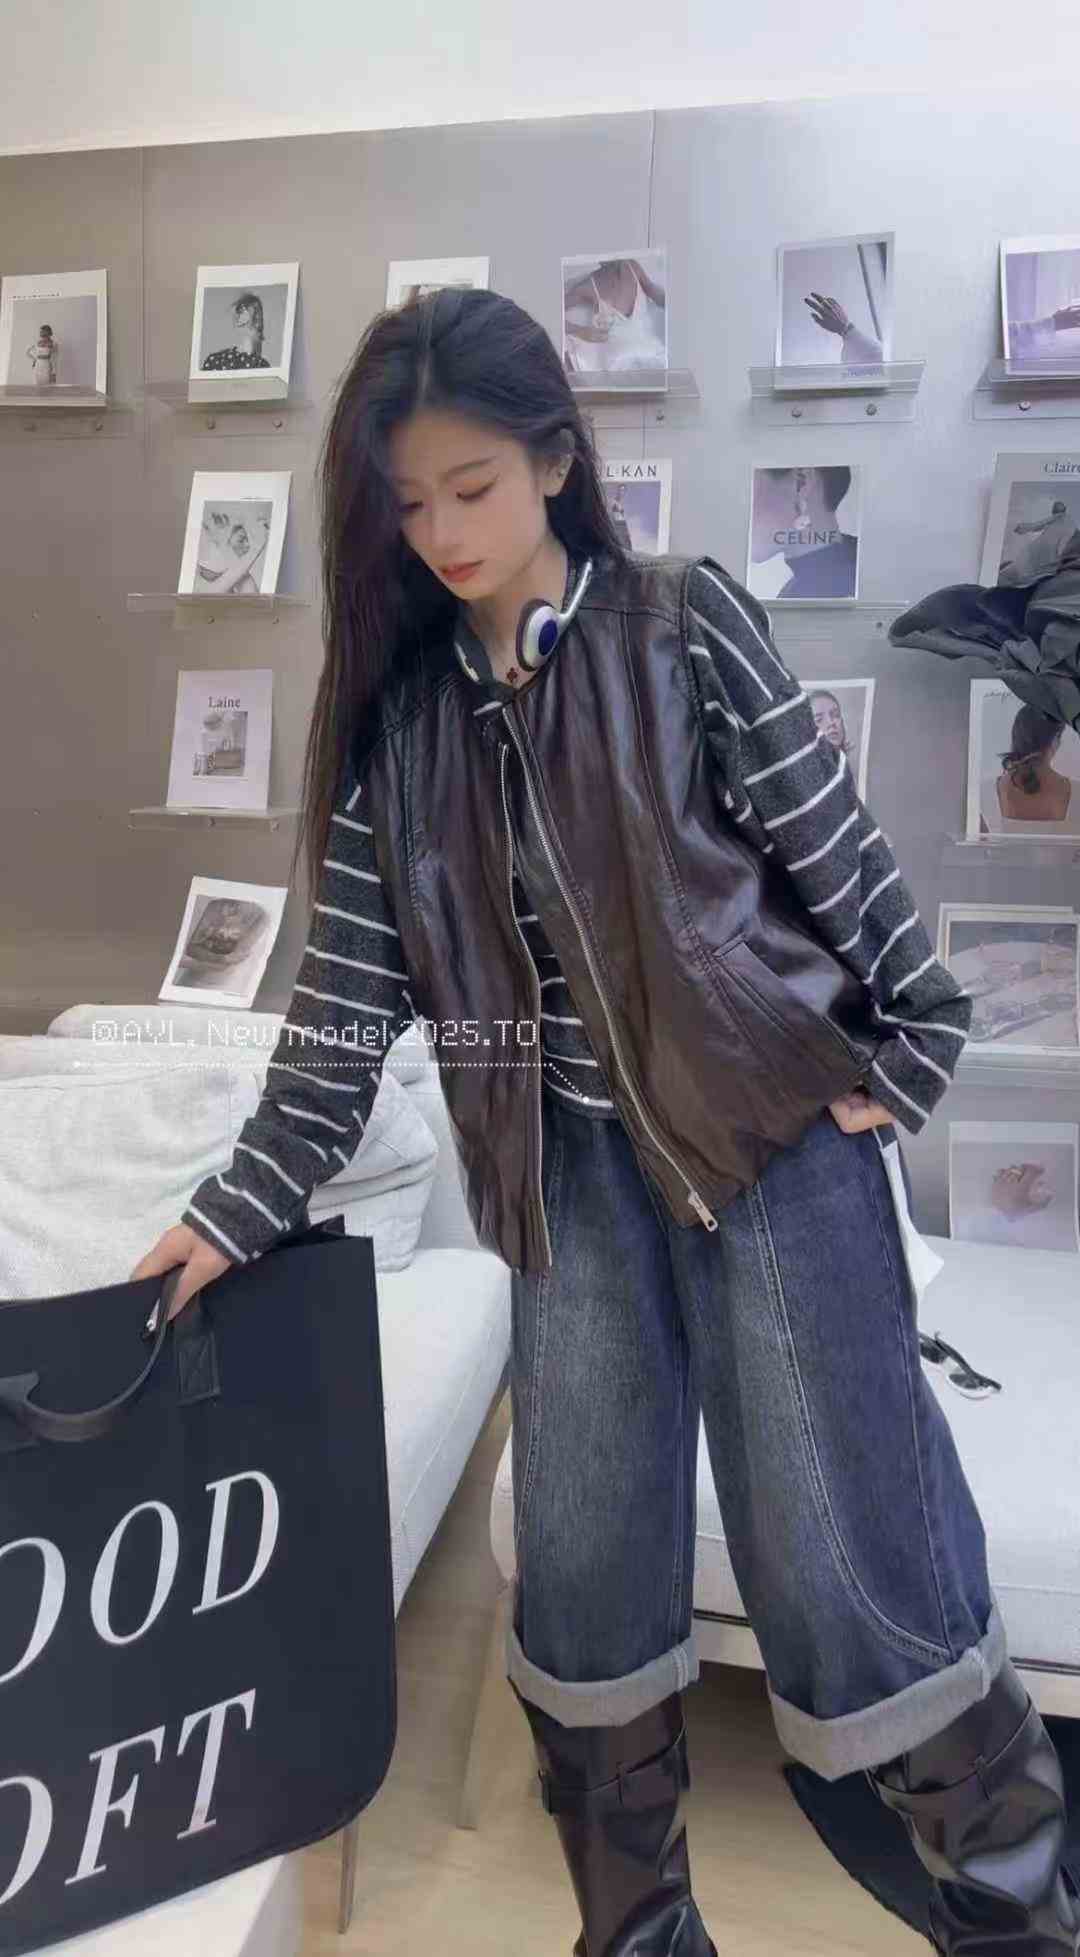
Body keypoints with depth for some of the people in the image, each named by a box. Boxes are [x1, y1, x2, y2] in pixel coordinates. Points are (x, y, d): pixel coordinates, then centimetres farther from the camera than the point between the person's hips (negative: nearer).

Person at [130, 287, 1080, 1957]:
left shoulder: (688, 625, -4)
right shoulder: (399, 713, 5)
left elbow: (838, 851, 0)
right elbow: (350, 985, 4)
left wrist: (907, 1053, 1)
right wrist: (243, 1204, 3)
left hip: (773, 1123, -3)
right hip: (576, 1160, 4)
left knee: (844, 1555, 3)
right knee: (585, 1565, 10)